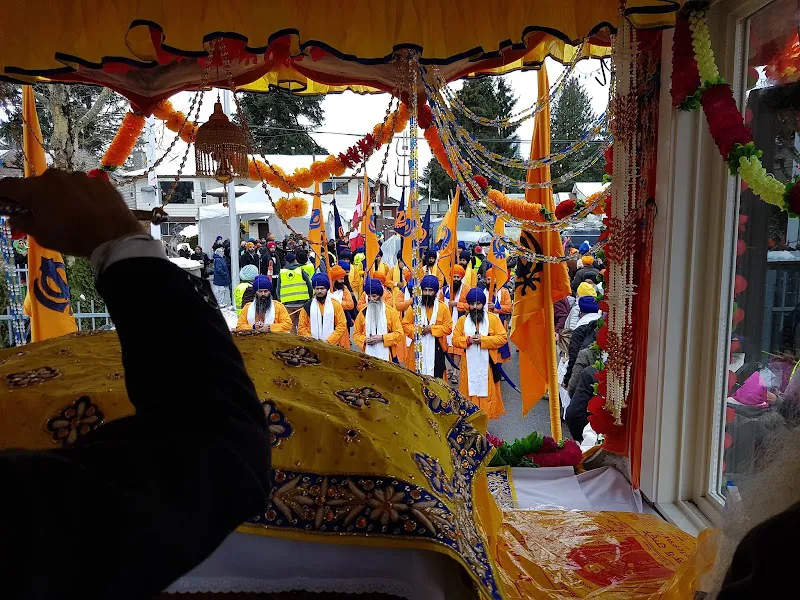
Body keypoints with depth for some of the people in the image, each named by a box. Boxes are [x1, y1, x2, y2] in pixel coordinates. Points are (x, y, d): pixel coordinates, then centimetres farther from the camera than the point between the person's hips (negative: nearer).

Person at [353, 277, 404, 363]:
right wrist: (364, 340, -7)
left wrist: (382, 338, -13)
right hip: (369, 354, 1)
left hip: (387, 355, -1)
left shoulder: (391, 312, 1)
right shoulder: (363, 312, 7)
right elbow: (356, 333, 14)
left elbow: (399, 333, -2)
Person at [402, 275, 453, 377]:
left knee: (436, 377, 2)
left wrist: (431, 328, -14)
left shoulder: (443, 307, 1)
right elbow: (405, 325, 5)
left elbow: (448, 327, -2)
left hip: (436, 349, 0)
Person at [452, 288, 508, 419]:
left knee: (487, 392, 2)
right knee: (469, 391, 2)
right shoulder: (462, 320, 6)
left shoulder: (493, 318, 1)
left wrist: (483, 340, -15)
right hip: (469, 364, 1)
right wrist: (467, 340, -14)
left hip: (487, 364, -1)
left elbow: (503, 337, -4)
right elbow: (455, 339, 6)